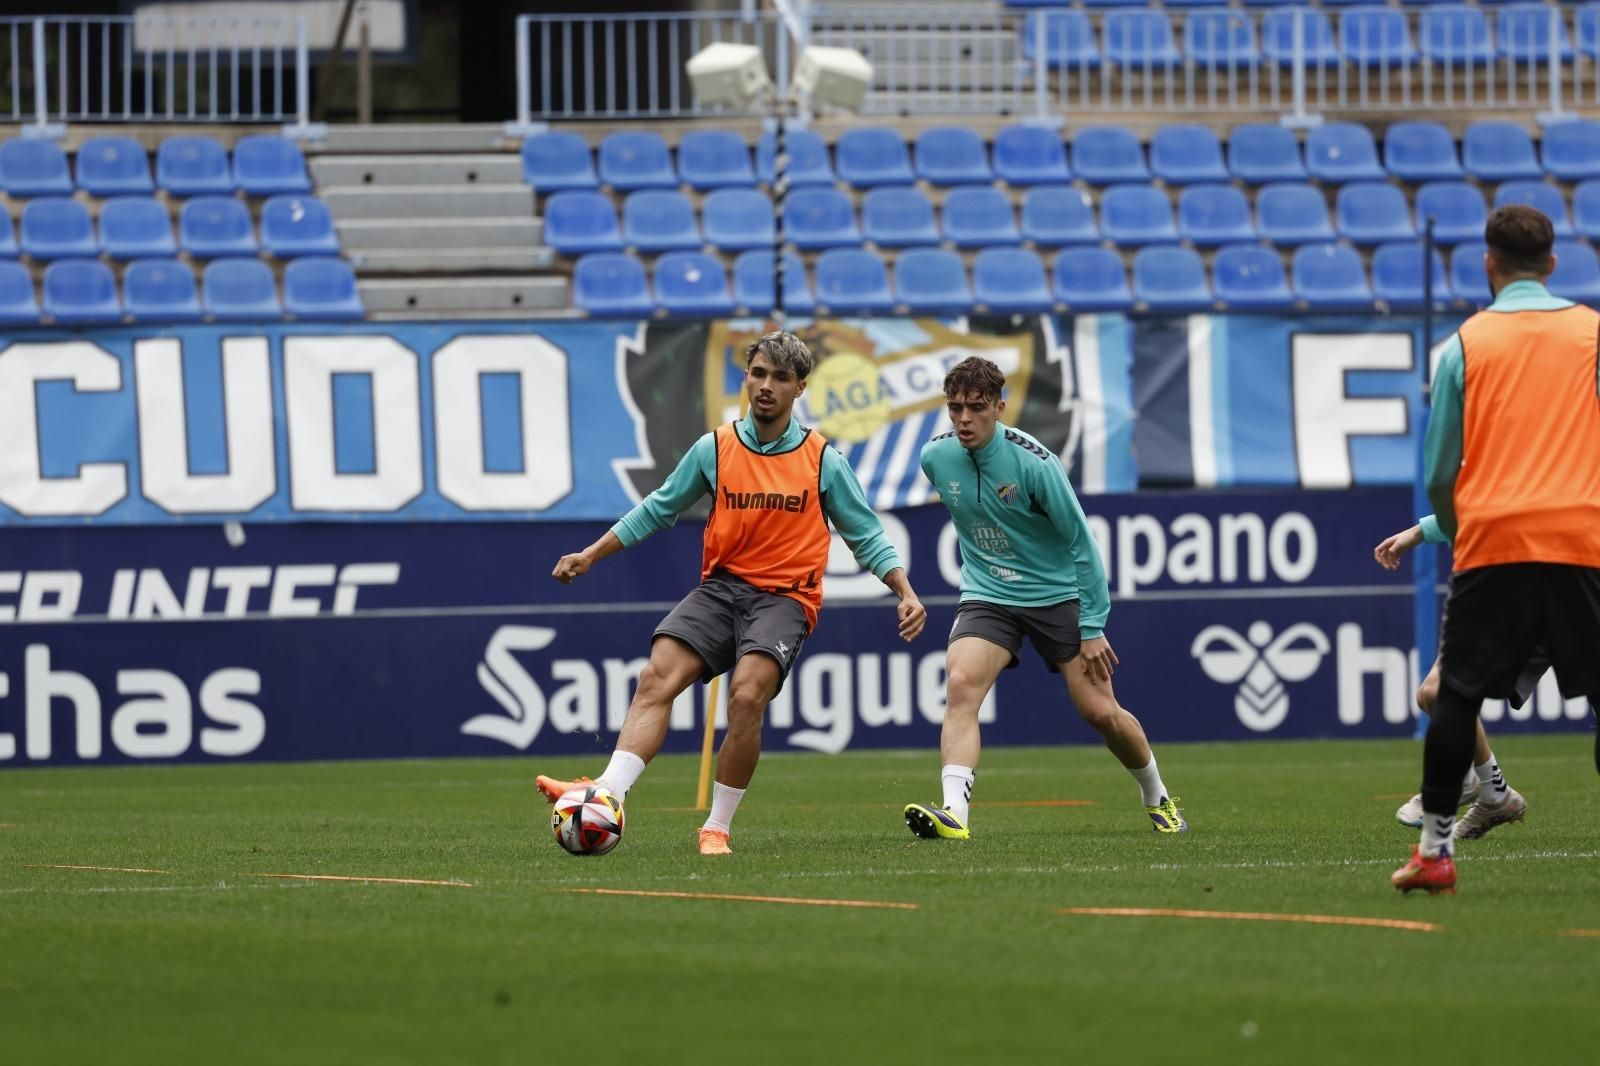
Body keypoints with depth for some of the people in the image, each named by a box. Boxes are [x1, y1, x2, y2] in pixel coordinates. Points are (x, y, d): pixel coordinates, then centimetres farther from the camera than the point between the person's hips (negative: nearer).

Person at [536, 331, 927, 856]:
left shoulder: (823, 462, 2)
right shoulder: (714, 449, 7)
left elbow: (866, 536, 10)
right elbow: (658, 509, 17)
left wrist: (905, 592, -3)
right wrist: (590, 555, 13)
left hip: (784, 596, -3)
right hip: (721, 586, 3)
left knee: (747, 693, -27)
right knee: (657, 677, -21)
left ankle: (717, 827, -15)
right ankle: (607, 795, -35)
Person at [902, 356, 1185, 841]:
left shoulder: (1033, 462, -20)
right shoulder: (936, 458, -7)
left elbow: (1081, 542, -13)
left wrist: (1092, 627, -13)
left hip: (1057, 596, -3)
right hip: (986, 597, 3)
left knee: (1100, 711, 0)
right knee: (960, 684, -24)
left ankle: (1156, 797, 27)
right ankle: (953, 812, -35)